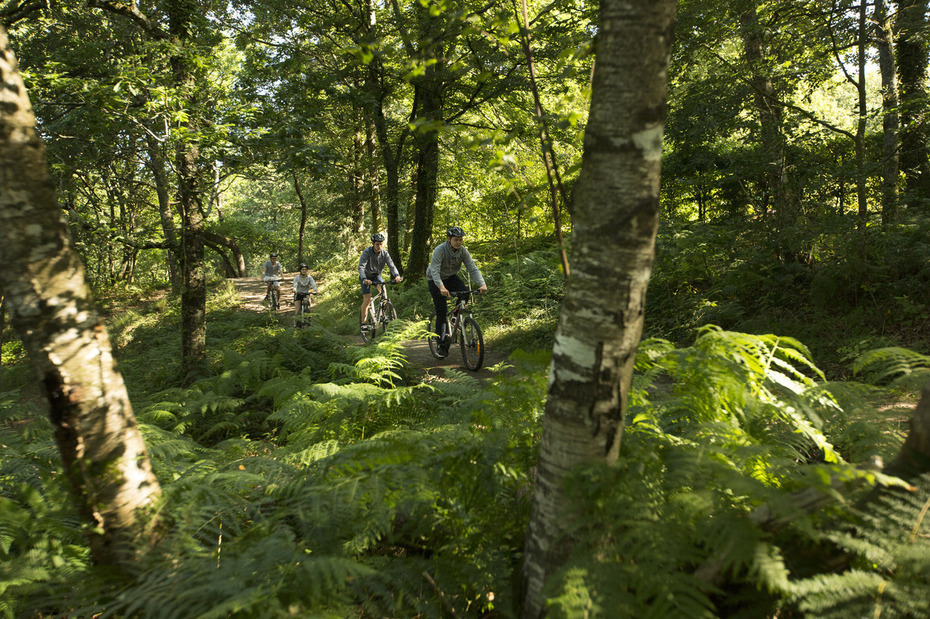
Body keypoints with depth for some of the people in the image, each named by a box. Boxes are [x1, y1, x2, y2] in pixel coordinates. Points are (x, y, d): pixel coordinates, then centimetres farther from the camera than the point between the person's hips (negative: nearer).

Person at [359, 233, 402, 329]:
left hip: (377, 275, 2)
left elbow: (391, 265, -23)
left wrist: (397, 276, -43)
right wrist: (364, 279, -52)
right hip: (366, 277, -2)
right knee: (367, 299, -12)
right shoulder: (367, 252, -24)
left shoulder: (384, 253, -14)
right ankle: (362, 321, 5)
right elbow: (361, 267, -33)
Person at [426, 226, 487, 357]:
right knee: (441, 311, -11)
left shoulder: (463, 251, -15)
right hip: (435, 280, -4)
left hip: (451, 277, 4)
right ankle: (442, 344, -4)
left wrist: (482, 284, -38)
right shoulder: (439, 250, -27)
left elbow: (473, 269, -20)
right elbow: (435, 271, -37)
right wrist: (441, 287, -54)